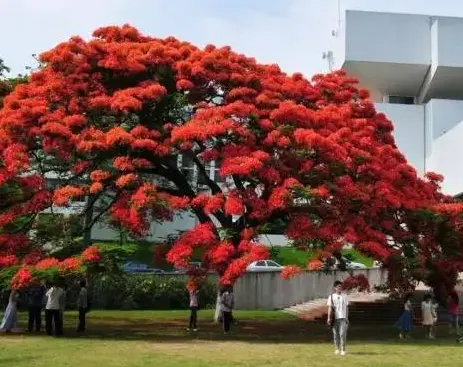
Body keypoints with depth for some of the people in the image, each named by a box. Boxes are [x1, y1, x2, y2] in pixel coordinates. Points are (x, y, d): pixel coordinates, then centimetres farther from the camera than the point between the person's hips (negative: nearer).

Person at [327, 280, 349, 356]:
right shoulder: (331, 296, 3)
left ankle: (343, 350, -5)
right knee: (336, 334, 7)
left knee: (343, 334, -9)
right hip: (335, 318, 0)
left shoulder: (345, 296, 9)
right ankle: (337, 349, 18)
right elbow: (330, 307, -2)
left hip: (343, 318, 0)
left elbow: (347, 307, 12)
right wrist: (329, 318, -10)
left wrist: (347, 318, 9)